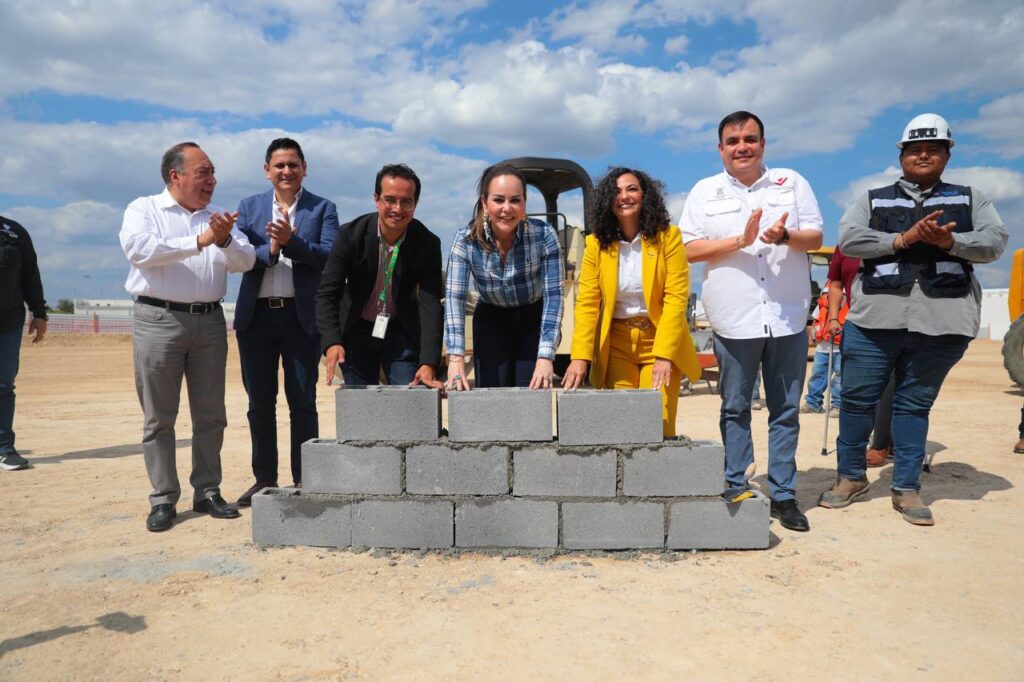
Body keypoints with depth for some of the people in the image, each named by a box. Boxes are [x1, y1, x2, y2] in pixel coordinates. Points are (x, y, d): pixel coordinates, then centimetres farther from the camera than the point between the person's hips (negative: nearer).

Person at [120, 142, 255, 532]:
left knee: (211, 414, 7)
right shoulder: (143, 209, 3)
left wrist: (225, 240, -18)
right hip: (158, 319, -3)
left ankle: (207, 492, 19)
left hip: (209, 320, 4)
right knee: (158, 417, 2)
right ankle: (163, 499, 12)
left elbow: (245, 262, 2)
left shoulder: (218, 218, 13)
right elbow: (138, 249, -16)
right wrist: (198, 242, -19)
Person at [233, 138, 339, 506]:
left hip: (301, 316, -2)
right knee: (260, 402, 8)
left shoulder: (323, 209, 5)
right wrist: (271, 249, -17)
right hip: (256, 315, 3)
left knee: (302, 402, 2)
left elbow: (329, 255, -8)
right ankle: (264, 479, 19)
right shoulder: (249, 207, 11)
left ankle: (302, 480, 12)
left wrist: (291, 241, -22)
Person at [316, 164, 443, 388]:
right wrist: (332, 342, -33)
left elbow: (430, 303, -19)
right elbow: (327, 293, -16)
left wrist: (428, 363, -29)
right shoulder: (351, 234, -16)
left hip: (402, 332, 0)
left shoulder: (428, 243, -15)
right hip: (356, 330, 0)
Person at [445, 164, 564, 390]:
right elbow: (454, 297, -23)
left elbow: (553, 295, -24)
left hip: (534, 318, -1)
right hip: (490, 320, 1)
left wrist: (545, 357, -33)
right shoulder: (465, 240, -20)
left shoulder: (544, 235, -23)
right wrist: (456, 358, -33)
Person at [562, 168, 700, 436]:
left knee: (658, 425, -6)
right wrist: (580, 356, -14)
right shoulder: (596, 243, -1)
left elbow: (676, 298, -10)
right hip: (616, 345, 2)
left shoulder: (668, 237, -5)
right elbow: (587, 303, -4)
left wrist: (663, 355, -18)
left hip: (661, 341, -1)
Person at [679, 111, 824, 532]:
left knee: (786, 410, 6)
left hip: (788, 318, 2)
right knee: (735, 408, 7)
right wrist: (741, 240, -13)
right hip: (734, 319, -1)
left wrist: (785, 236, -16)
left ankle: (783, 494, 15)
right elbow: (689, 249, -2)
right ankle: (736, 488, 17)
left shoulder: (792, 183, 10)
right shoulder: (705, 192, 7)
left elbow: (816, 237, 6)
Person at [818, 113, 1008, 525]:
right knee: (857, 398, 4)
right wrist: (903, 239, -15)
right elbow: (848, 239, -4)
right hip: (876, 316, 0)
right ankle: (851, 477, 19)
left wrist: (949, 241, -17)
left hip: (942, 320, 1)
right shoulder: (873, 200, 12)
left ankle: (907, 488, 17)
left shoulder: (970, 199, 16)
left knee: (915, 403, 7)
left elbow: (994, 241, 1)